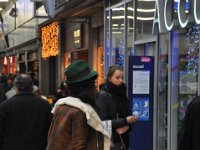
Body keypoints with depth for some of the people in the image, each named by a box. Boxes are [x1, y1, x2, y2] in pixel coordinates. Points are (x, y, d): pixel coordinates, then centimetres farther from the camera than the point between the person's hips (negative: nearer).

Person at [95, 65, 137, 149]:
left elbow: (129, 116, 15)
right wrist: (125, 121, -16)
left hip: (123, 139, 6)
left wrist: (127, 126, -8)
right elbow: (102, 121, -14)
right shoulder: (102, 95, -8)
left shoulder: (123, 94, 12)